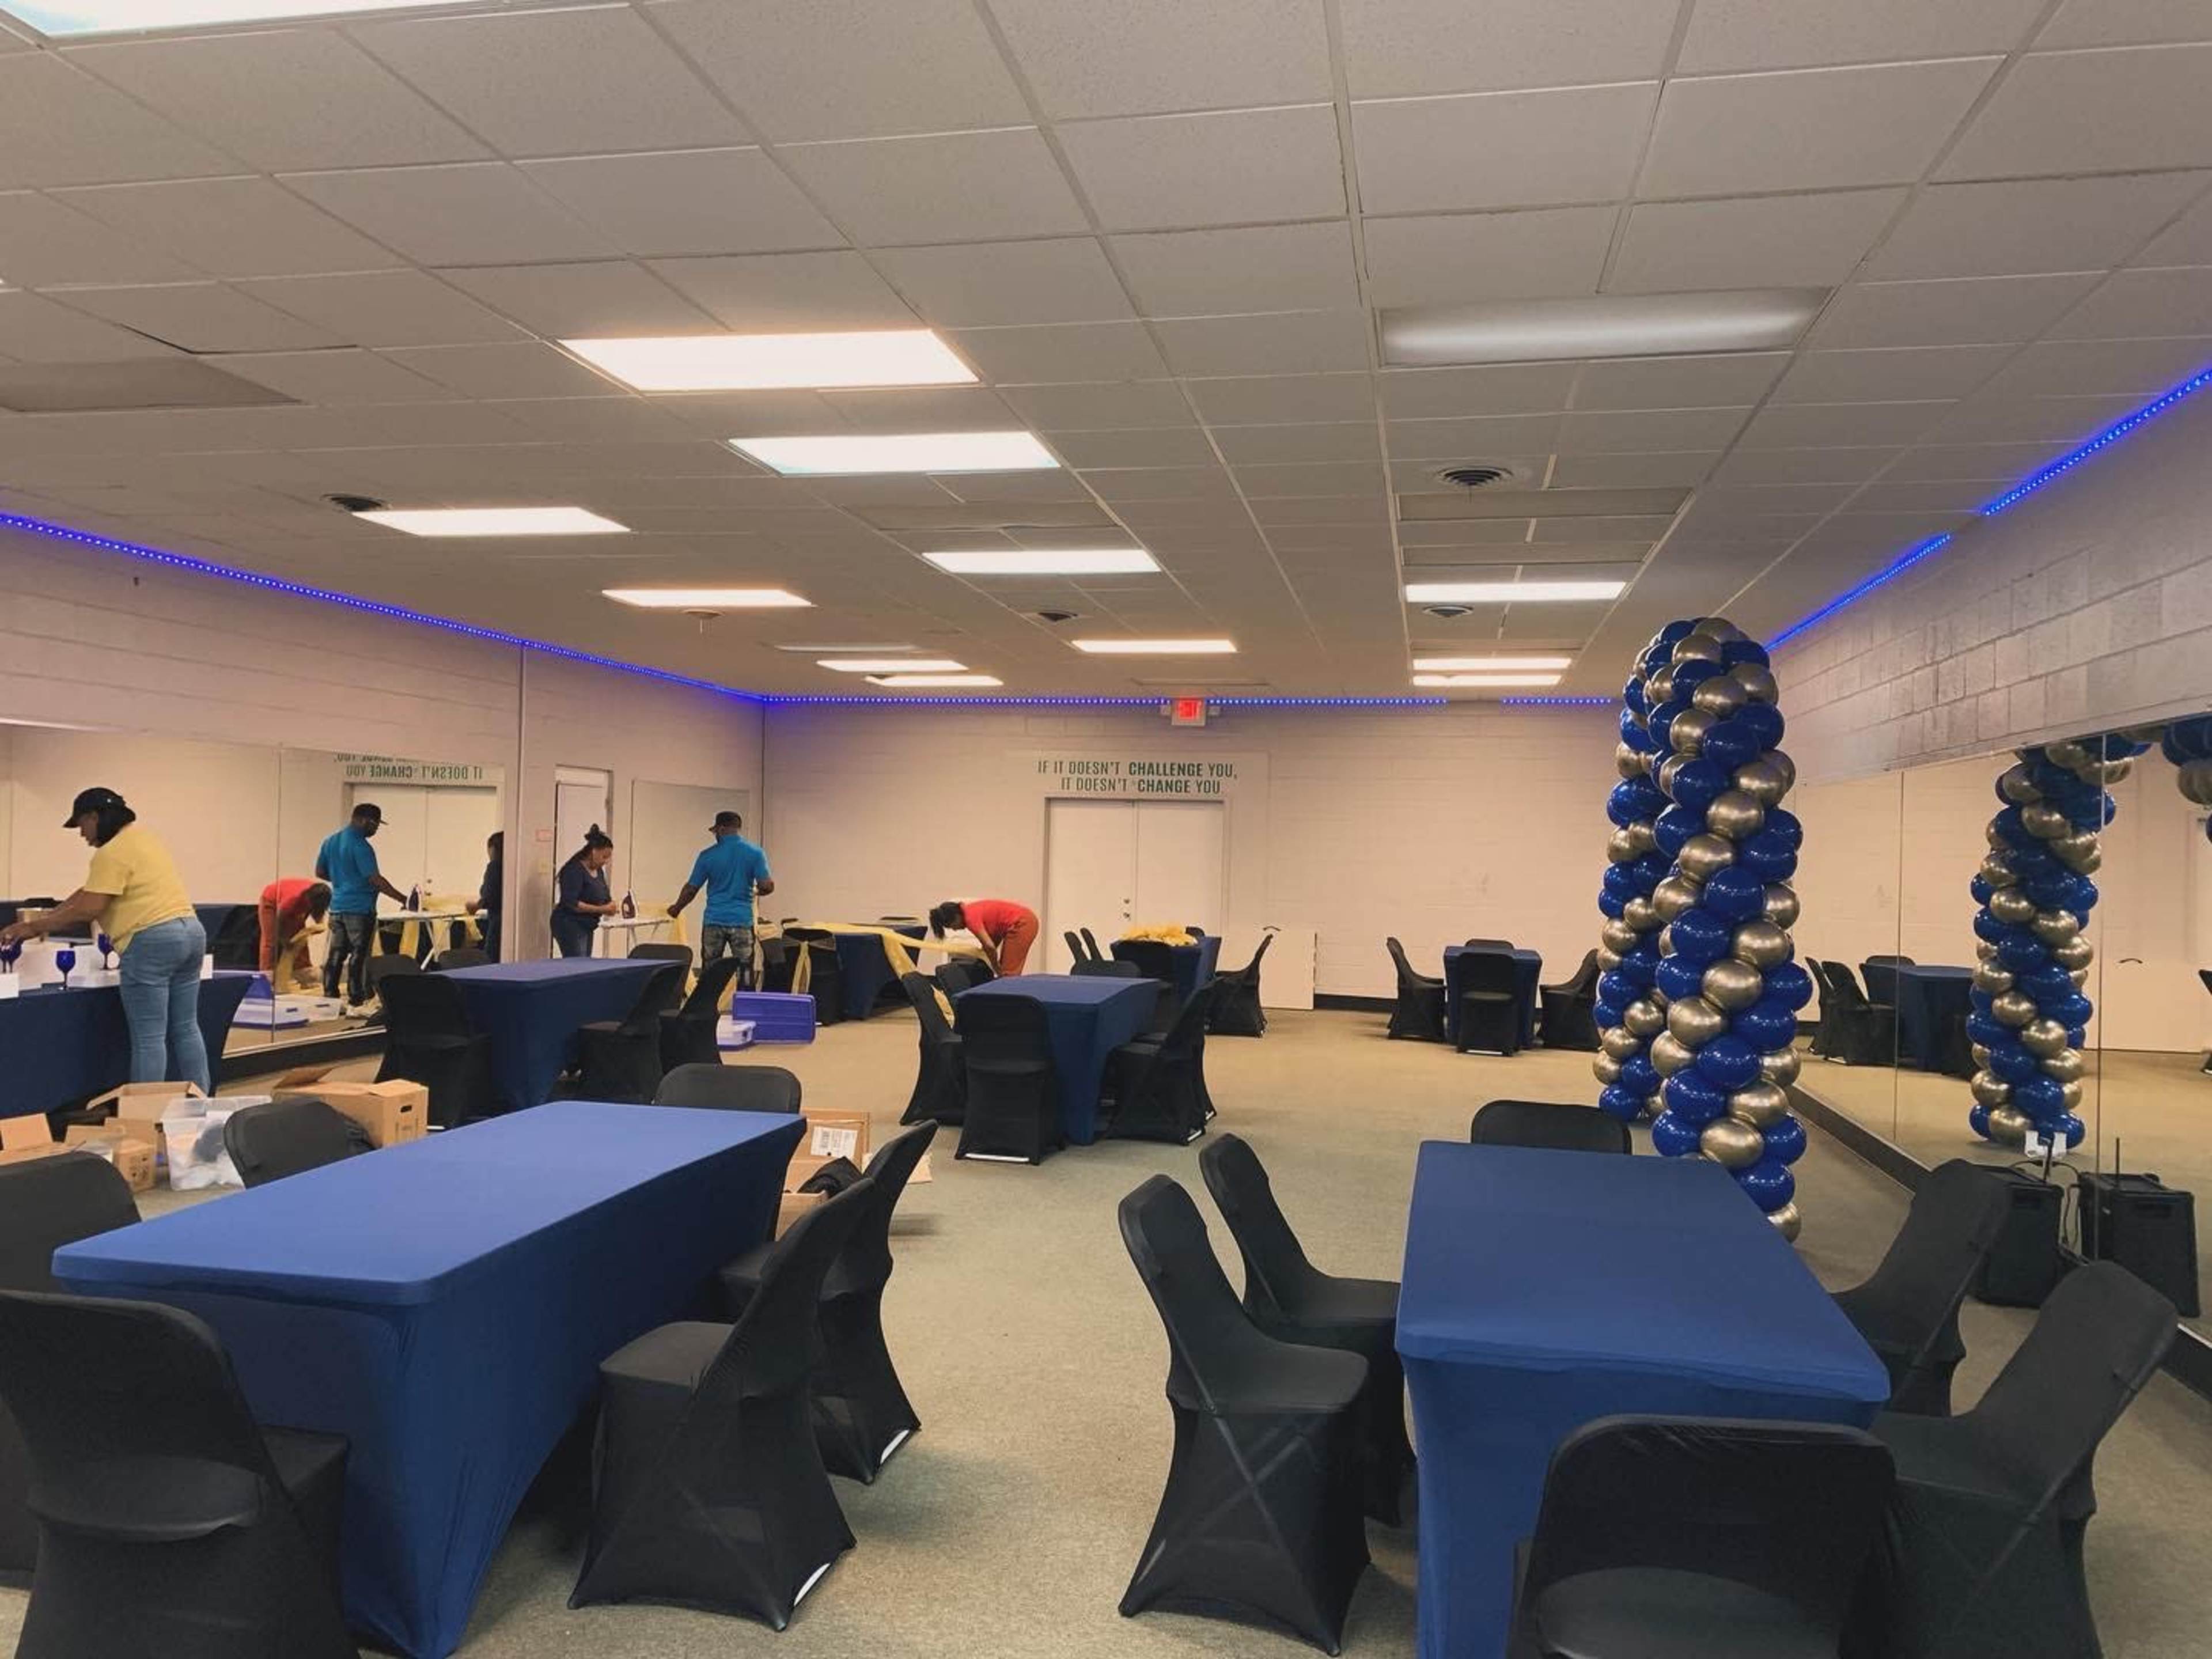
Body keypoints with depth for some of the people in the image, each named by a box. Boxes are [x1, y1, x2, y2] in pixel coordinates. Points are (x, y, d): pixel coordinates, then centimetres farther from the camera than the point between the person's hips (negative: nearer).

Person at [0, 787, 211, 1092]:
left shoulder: (112, 853, -10)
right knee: (186, 1029, 12)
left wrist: (34, 927, -4)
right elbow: (89, 891, 23)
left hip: (154, 941, -10)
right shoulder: (141, 838, 21)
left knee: (149, 1038, -4)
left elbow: (88, 909, -13)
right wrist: (45, 918, 18)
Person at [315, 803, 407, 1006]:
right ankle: (357, 999, -2)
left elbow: (320, 873, 17)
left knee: (336, 954, 11)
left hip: (337, 907, 8)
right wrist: (402, 899, -18)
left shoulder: (330, 841, 10)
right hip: (359, 908, -8)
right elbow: (375, 880, -19)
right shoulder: (360, 846, -15)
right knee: (359, 956, -4)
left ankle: (329, 996, 14)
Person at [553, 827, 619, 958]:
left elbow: (600, 898, 21)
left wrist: (610, 907, -2)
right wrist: (601, 910, -23)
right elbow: (571, 903, -21)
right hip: (570, 926, -9)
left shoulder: (599, 871, 12)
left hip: (587, 926, 9)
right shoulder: (574, 870, -14)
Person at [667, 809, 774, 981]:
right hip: (742, 921, 0)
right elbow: (767, 886, -9)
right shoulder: (755, 853, -4)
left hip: (714, 921, 0)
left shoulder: (708, 856, -2)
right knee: (744, 972, 3)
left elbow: (691, 889, 5)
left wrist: (676, 908, 23)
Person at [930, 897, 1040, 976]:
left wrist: (995, 965, -5)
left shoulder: (971, 917, -17)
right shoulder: (971, 911, 11)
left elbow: (990, 946, -22)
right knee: (1008, 971, 13)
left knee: (1009, 973, -9)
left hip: (1023, 924, -10)